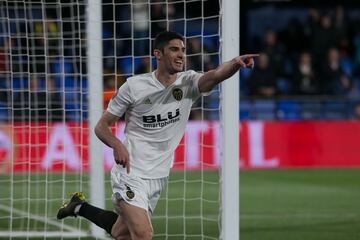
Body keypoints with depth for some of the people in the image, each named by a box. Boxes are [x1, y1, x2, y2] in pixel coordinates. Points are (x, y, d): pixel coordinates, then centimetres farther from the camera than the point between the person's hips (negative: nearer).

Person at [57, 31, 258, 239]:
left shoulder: (189, 83, -4)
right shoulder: (134, 86, -9)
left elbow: (215, 75, -26)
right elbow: (102, 126, -3)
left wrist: (236, 63, -49)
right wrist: (117, 145, -24)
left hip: (158, 176, 5)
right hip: (131, 173, -5)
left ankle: (81, 207, 42)